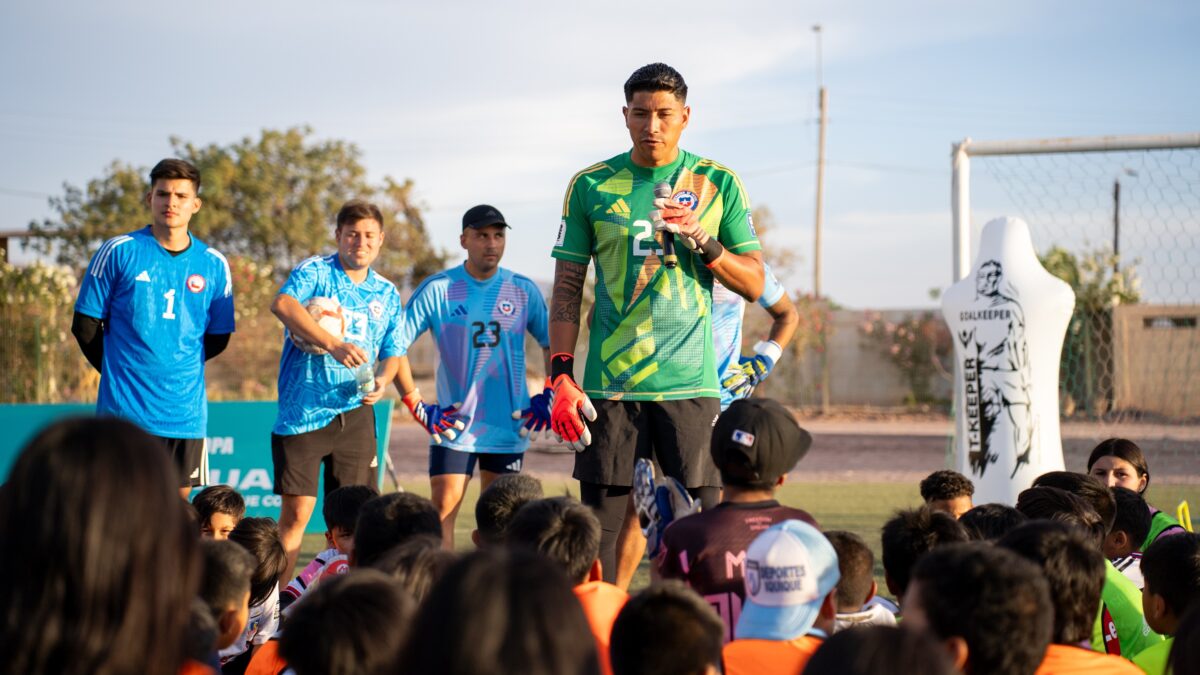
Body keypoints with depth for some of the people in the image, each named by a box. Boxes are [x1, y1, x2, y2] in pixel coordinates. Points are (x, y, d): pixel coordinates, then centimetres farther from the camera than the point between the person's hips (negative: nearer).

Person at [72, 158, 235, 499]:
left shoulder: (214, 265, 7)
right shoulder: (118, 252, 0)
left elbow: (218, 338, 14)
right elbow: (85, 327, 4)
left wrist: (177, 367, 8)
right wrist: (120, 370, 8)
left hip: (186, 415, 3)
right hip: (124, 411, -3)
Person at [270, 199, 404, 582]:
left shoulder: (387, 294, 15)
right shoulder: (314, 272, -3)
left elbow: (392, 353, 20)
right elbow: (282, 304, -23)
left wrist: (382, 381, -4)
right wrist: (332, 344, -34)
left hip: (355, 414, 4)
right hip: (303, 411, -4)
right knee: (297, 510, -7)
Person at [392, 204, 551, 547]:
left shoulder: (524, 290, 3)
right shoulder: (437, 289, -4)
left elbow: (553, 343, 15)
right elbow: (394, 345, -1)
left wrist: (547, 396, 4)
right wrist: (417, 406, -6)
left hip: (509, 426, 2)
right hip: (452, 425, -2)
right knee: (443, 509, -8)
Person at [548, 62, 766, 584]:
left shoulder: (718, 184, 7)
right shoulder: (591, 186, 7)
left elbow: (753, 285, 6)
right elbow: (567, 289, 8)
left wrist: (701, 239, -10)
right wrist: (560, 375, -1)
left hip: (689, 384, 0)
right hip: (608, 384, 0)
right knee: (601, 524, 0)